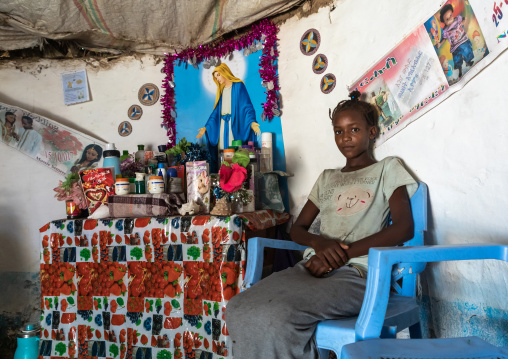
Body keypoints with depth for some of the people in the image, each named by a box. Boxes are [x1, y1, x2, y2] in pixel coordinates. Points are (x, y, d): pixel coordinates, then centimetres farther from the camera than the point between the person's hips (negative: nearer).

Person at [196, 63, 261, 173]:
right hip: (222, 125, 6)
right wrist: (206, 127, 15)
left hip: (234, 124, -6)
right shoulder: (221, 90, 20)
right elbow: (216, 111, 21)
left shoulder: (238, 86, 2)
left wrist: (252, 122, -23)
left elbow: (247, 105, -7)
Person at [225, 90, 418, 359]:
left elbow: (404, 228, -4)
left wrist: (343, 253, -12)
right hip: (314, 268, 5)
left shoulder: (387, 169, 12)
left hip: (357, 273, -5)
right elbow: (297, 229, 22)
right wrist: (320, 242, -4)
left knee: (275, 316, -33)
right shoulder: (327, 178, 26)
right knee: (239, 310, -23)